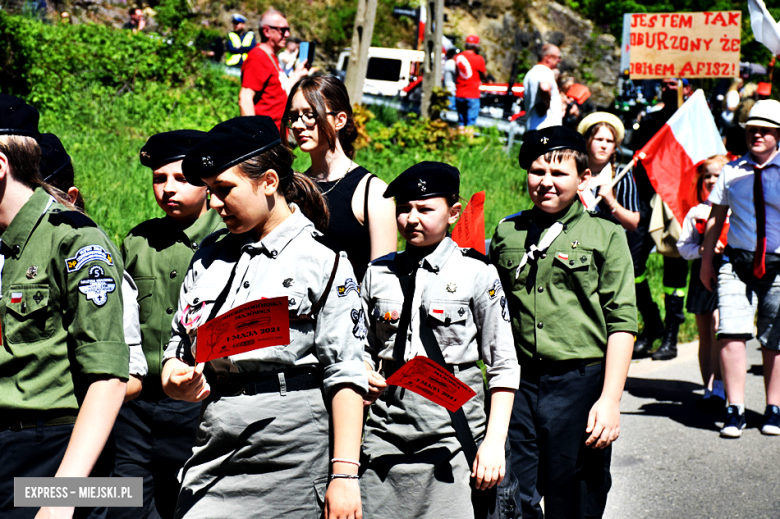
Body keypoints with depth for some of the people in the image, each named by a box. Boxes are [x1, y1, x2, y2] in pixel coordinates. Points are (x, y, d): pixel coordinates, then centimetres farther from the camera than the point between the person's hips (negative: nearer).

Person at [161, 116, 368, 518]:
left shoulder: (323, 262, -2)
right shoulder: (208, 257, 15)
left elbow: (345, 377, -7)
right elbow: (179, 345, 20)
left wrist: (345, 474, -12)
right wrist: (174, 380, -4)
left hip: (291, 451, -5)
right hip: (214, 450, 5)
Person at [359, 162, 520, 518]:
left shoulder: (477, 275, 0)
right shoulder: (378, 275, 9)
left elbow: (503, 366, -1)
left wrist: (494, 441, -8)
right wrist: (363, 373, -3)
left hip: (453, 429, -3)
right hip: (387, 428, 3)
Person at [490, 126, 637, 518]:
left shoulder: (606, 236, 2)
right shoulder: (506, 233, 12)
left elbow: (622, 323, -2)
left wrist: (610, 400, -9)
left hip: (580, 386, -2)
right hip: (517, 385, 2)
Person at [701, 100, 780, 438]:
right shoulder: (731, 171, 8)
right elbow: (716, 218, 15)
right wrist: (706, 261, 14)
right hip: (738, 263, 1)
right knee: (731, 334, -13)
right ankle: (735, 410, -6)